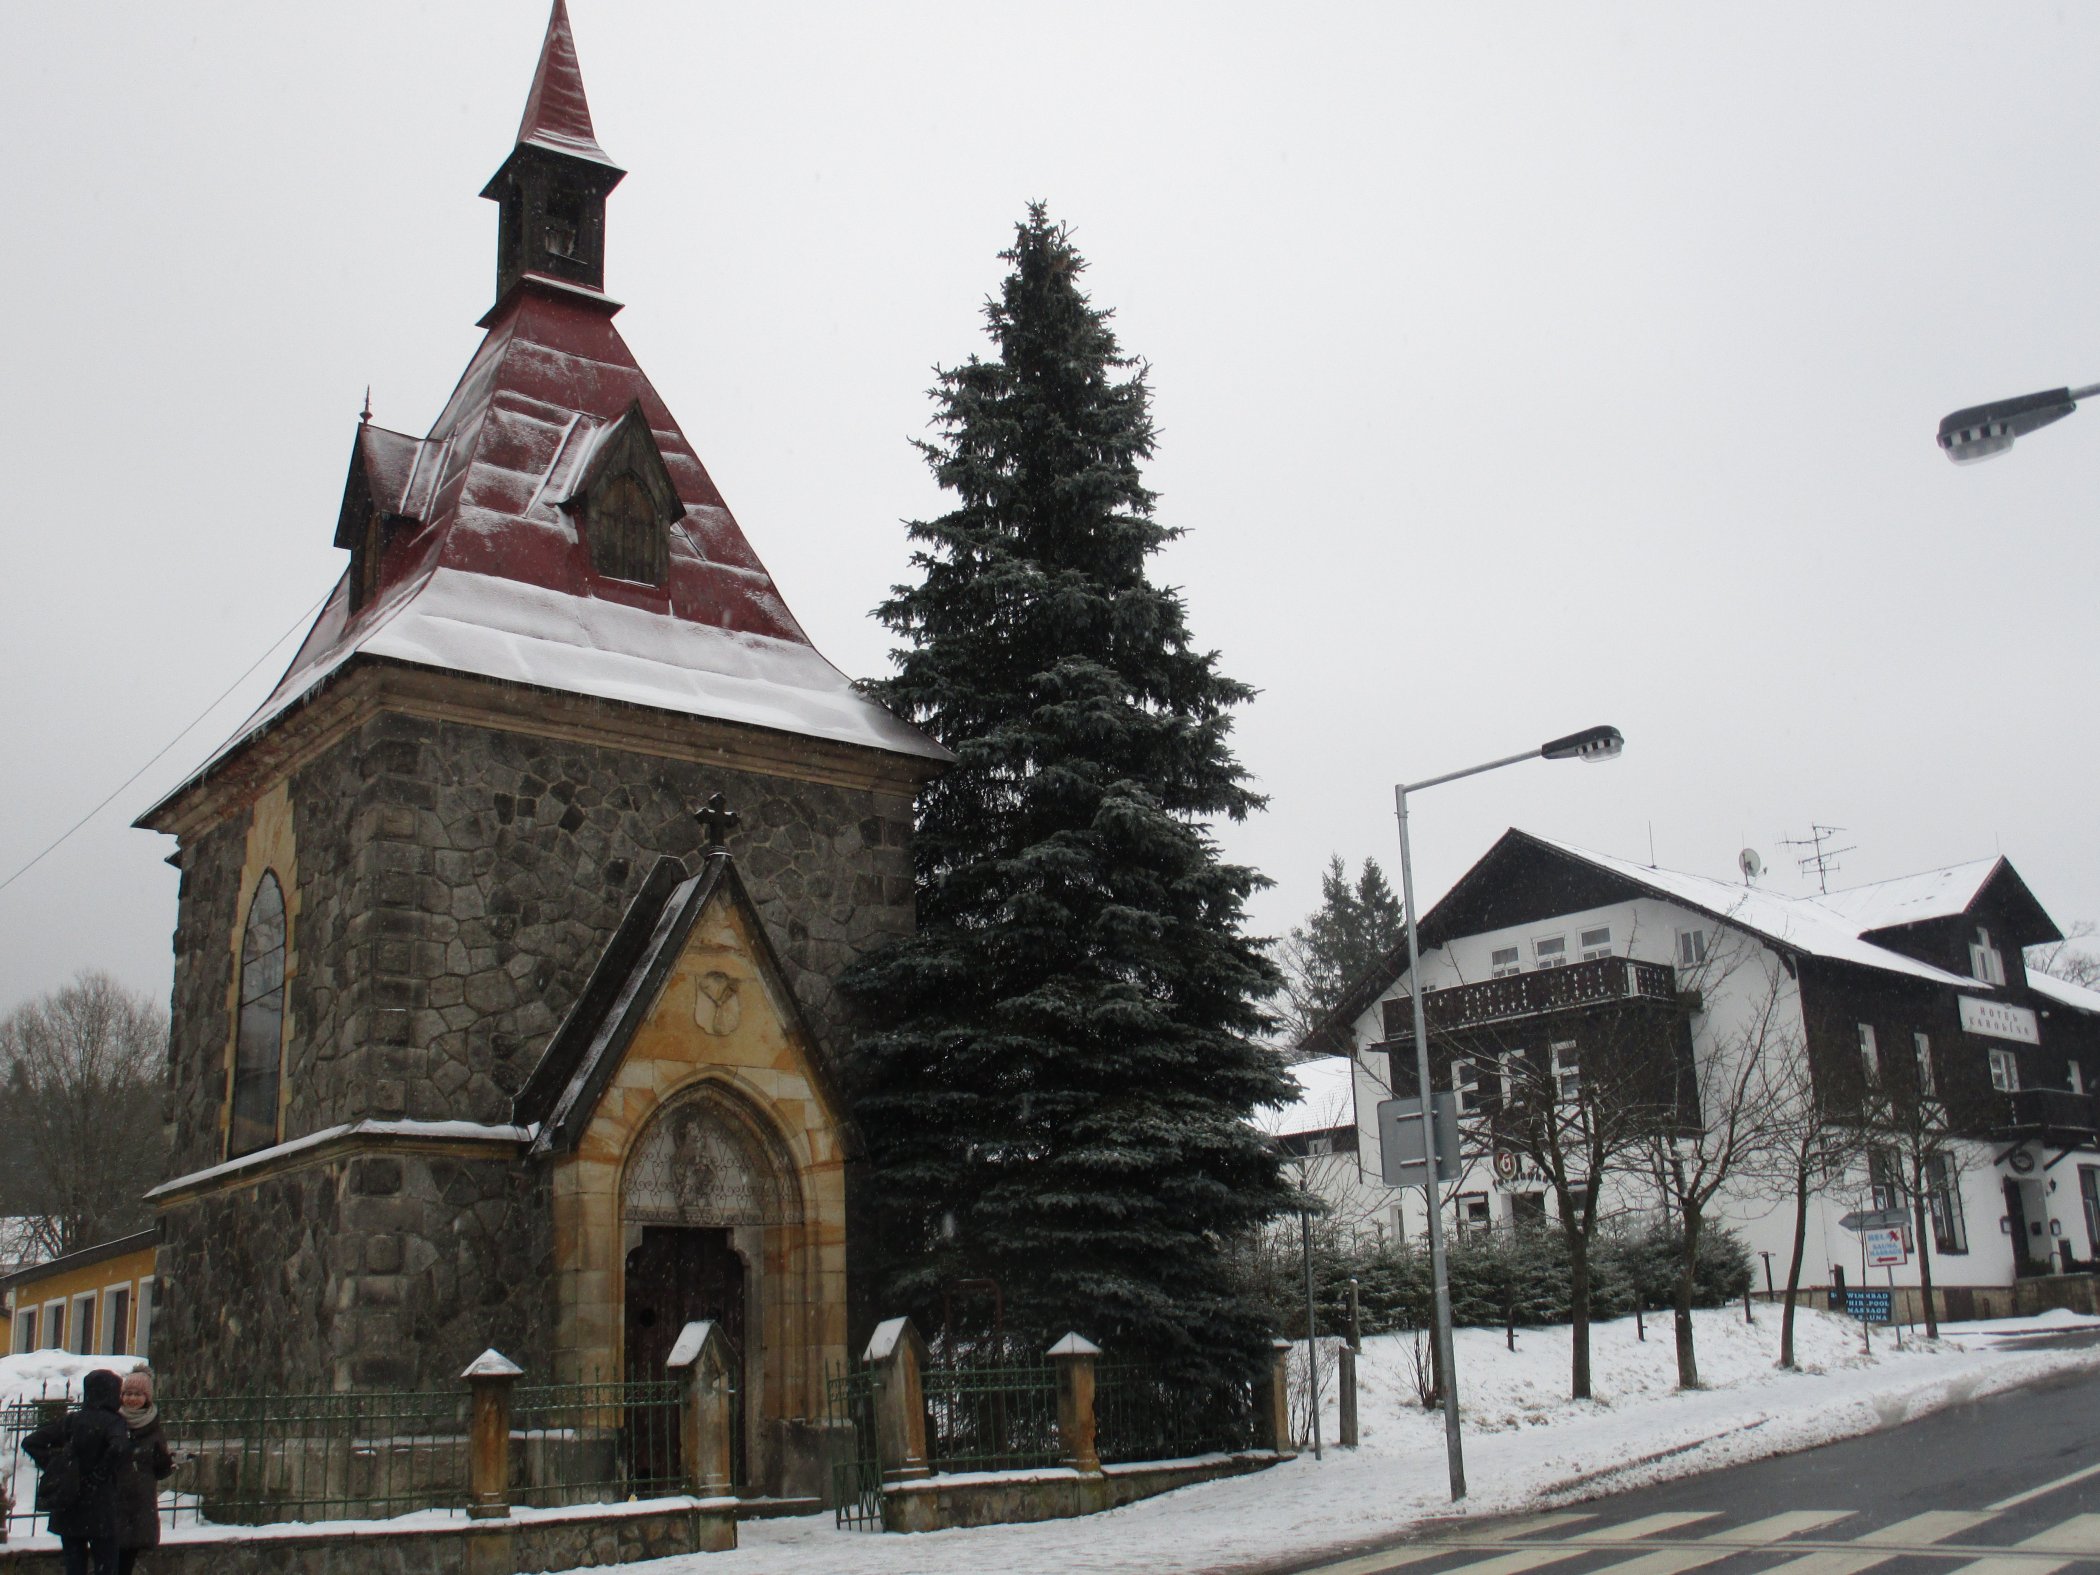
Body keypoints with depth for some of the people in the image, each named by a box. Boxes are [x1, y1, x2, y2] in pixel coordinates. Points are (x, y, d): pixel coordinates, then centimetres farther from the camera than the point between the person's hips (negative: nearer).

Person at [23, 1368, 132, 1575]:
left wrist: (51, 1465, 8)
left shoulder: (70, 1420, 6)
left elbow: (30, 1442, 8)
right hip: (99, 1510, -5)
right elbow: (120, 1449, -30)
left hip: (67, 1509, 5)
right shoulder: (113, 1422, -10)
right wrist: (101, 1474, -14)